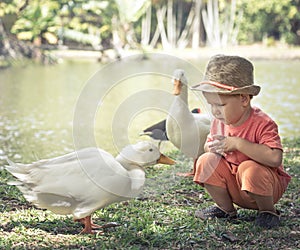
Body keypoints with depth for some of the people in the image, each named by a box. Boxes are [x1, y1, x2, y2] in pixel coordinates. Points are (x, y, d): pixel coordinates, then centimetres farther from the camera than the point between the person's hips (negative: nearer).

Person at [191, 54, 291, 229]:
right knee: (206, 161, -14)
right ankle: (225, 208, 5)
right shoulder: (219, 121, -4)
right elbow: (209, 145, 15)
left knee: (250, 169, -36)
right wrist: (212, 147, -12)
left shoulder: (262, 123, -25)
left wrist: (238, 144, -37)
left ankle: (268, 212, -8)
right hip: (234, 186, 6)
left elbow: (275, 158, -41)